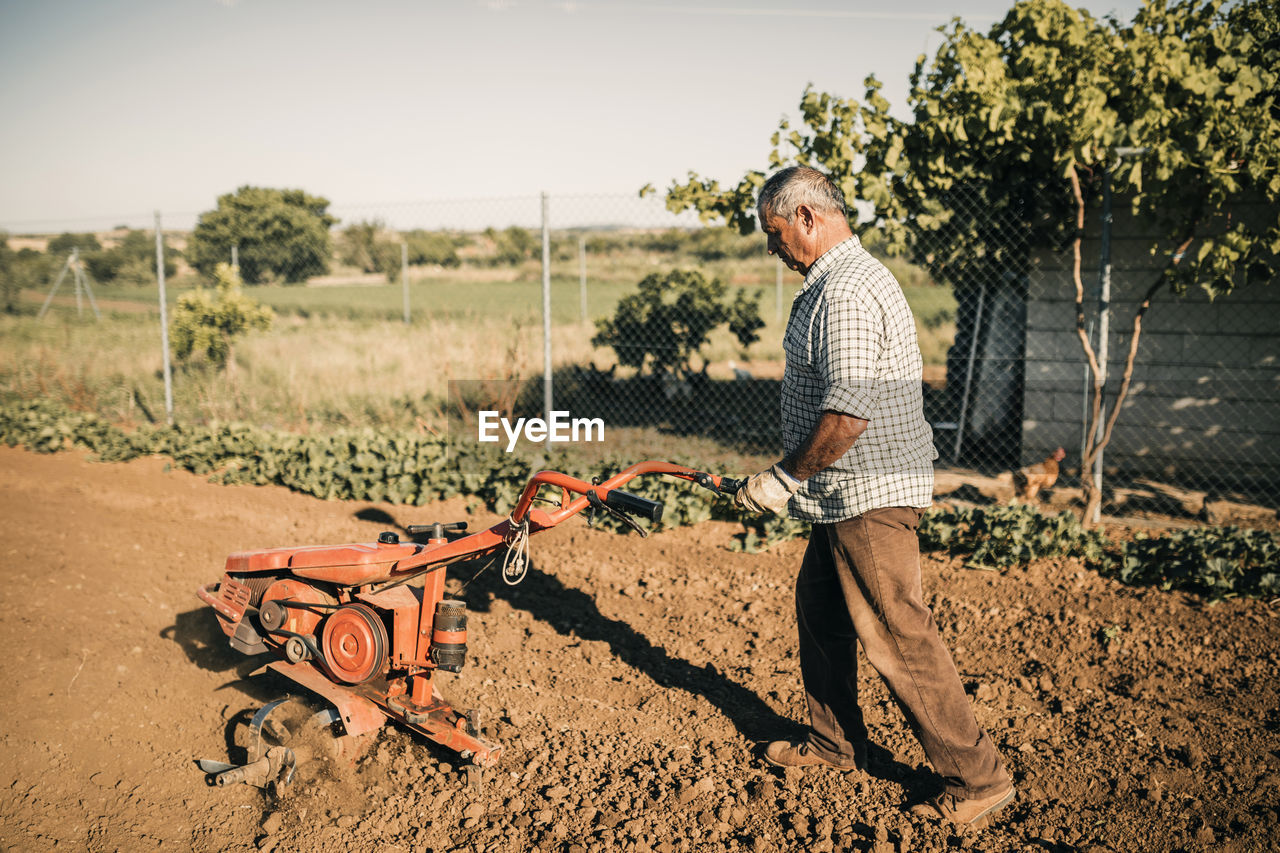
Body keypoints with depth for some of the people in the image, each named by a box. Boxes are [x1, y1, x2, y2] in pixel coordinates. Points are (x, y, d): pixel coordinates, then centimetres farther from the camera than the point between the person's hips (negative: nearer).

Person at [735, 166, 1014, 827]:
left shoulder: (847, 291, -20)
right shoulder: (843, 279, 15)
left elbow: (849, 412, -27)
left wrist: (784, 477, -16)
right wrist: (793, 475, 19)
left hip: (871, 495, -11)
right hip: (850, 495, 11)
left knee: (896, 637, -4)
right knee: (819, 610, 20)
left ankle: (977, 778, 9)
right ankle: (835, 745, 36)